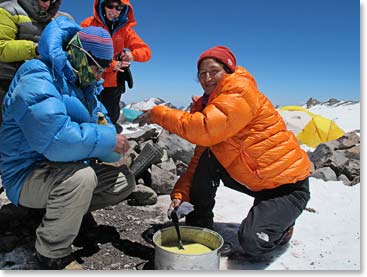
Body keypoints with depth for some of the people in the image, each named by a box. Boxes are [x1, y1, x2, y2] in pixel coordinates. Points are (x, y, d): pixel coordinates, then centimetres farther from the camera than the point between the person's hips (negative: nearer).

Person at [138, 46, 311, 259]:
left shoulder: (241, 92, -19)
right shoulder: (209, 104, 6)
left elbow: (204, 130, -34)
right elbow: (200, 159, 3)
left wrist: (158, 113, -22)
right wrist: (180, 193, -8)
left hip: (288, 185, -7)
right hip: (255, 180, 8)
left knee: (252, 243, -23)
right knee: (208, 155, -10)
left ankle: (281, 226, 10)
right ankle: (200, 222, 4)